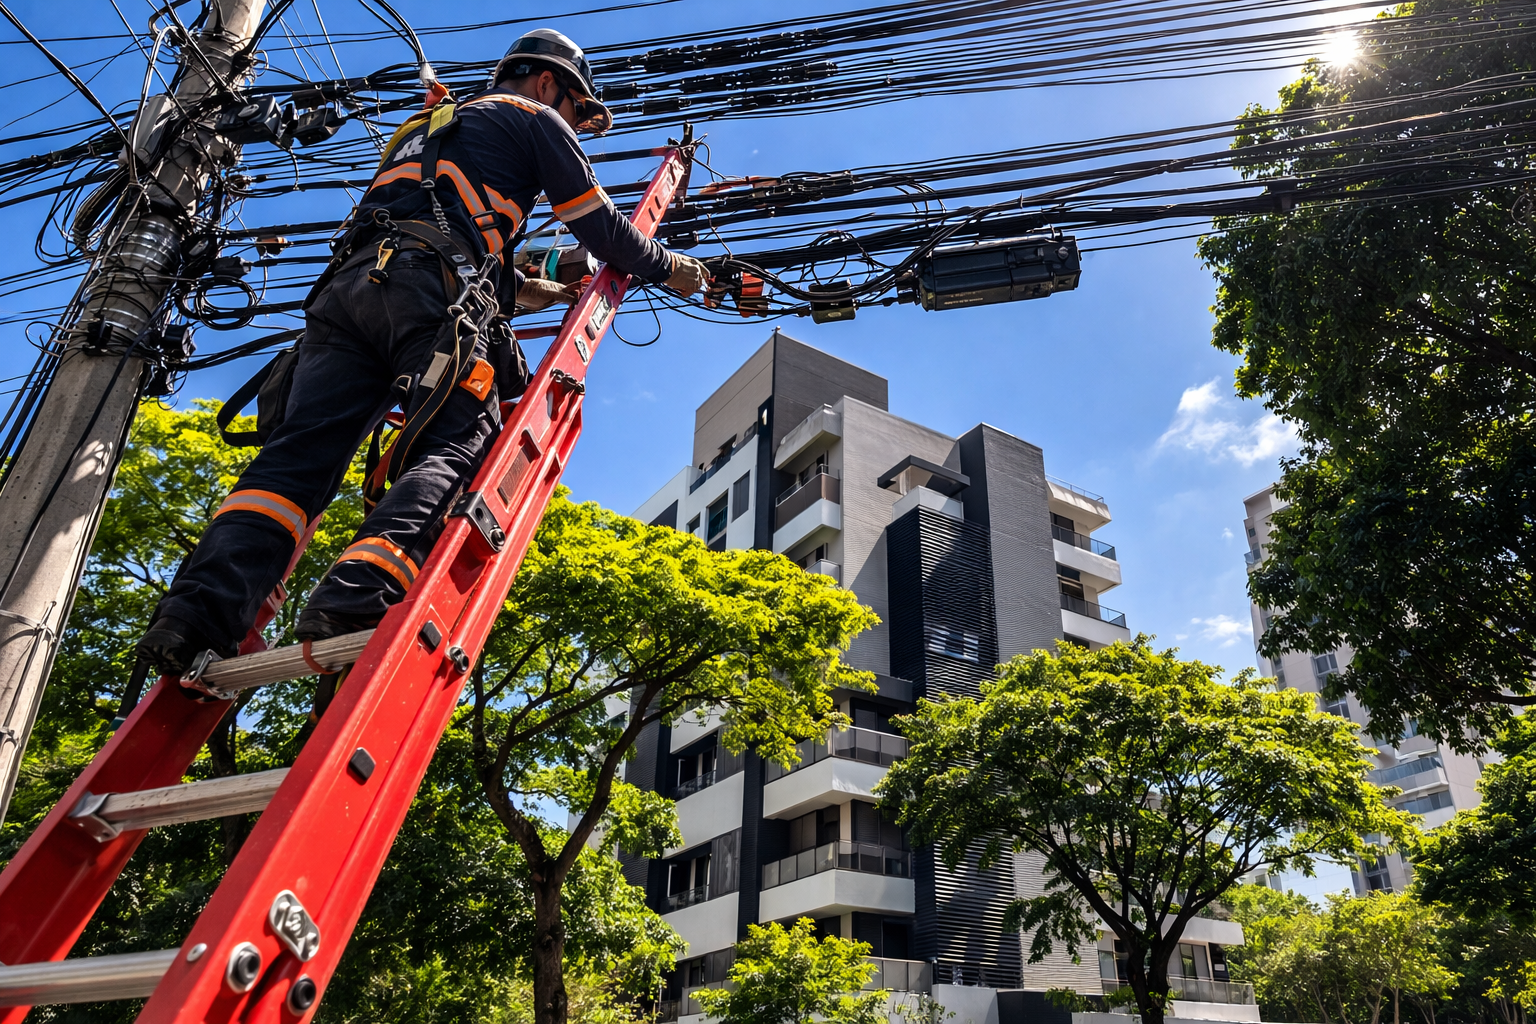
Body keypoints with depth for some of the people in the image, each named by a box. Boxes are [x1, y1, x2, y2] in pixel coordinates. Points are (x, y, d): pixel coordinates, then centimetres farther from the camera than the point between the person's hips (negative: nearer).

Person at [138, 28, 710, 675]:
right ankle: (360, 596, -38)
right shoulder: (536, 120, 20)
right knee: (458, 446, -15)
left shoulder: (430, 128, 44)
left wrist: (547, 293, 51)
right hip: (422, 288, -7)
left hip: (346, 283, 7)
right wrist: (669, 268, 33)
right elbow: (603, 230, 17)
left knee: (304, 450, -8)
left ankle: (200, 608, -26)